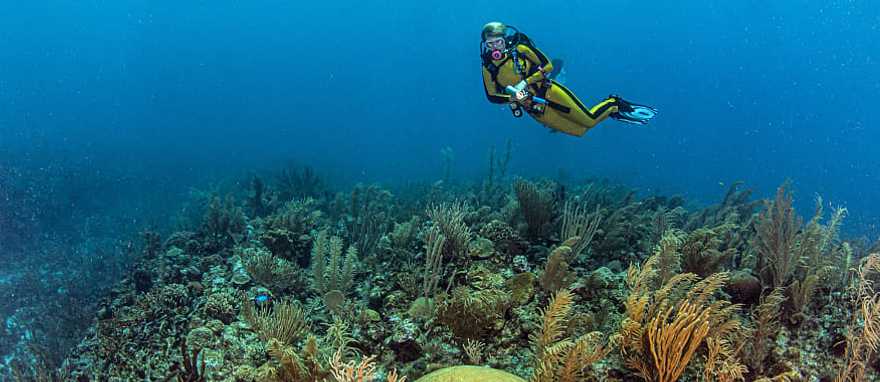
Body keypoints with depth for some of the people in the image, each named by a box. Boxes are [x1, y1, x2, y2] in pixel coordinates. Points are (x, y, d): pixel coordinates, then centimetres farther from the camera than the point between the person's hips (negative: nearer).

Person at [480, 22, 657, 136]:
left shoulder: (520, 49, -11)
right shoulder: (488, 68, -5)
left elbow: (547, 65, -11)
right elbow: (492, 97, -2)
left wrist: (526, 82, -22)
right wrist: (511, 96, -20)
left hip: (548, 92, -2)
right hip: (535, 109, 3)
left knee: (589, 121, -7)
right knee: (578, 131, 6)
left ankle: (615, 105, 22)